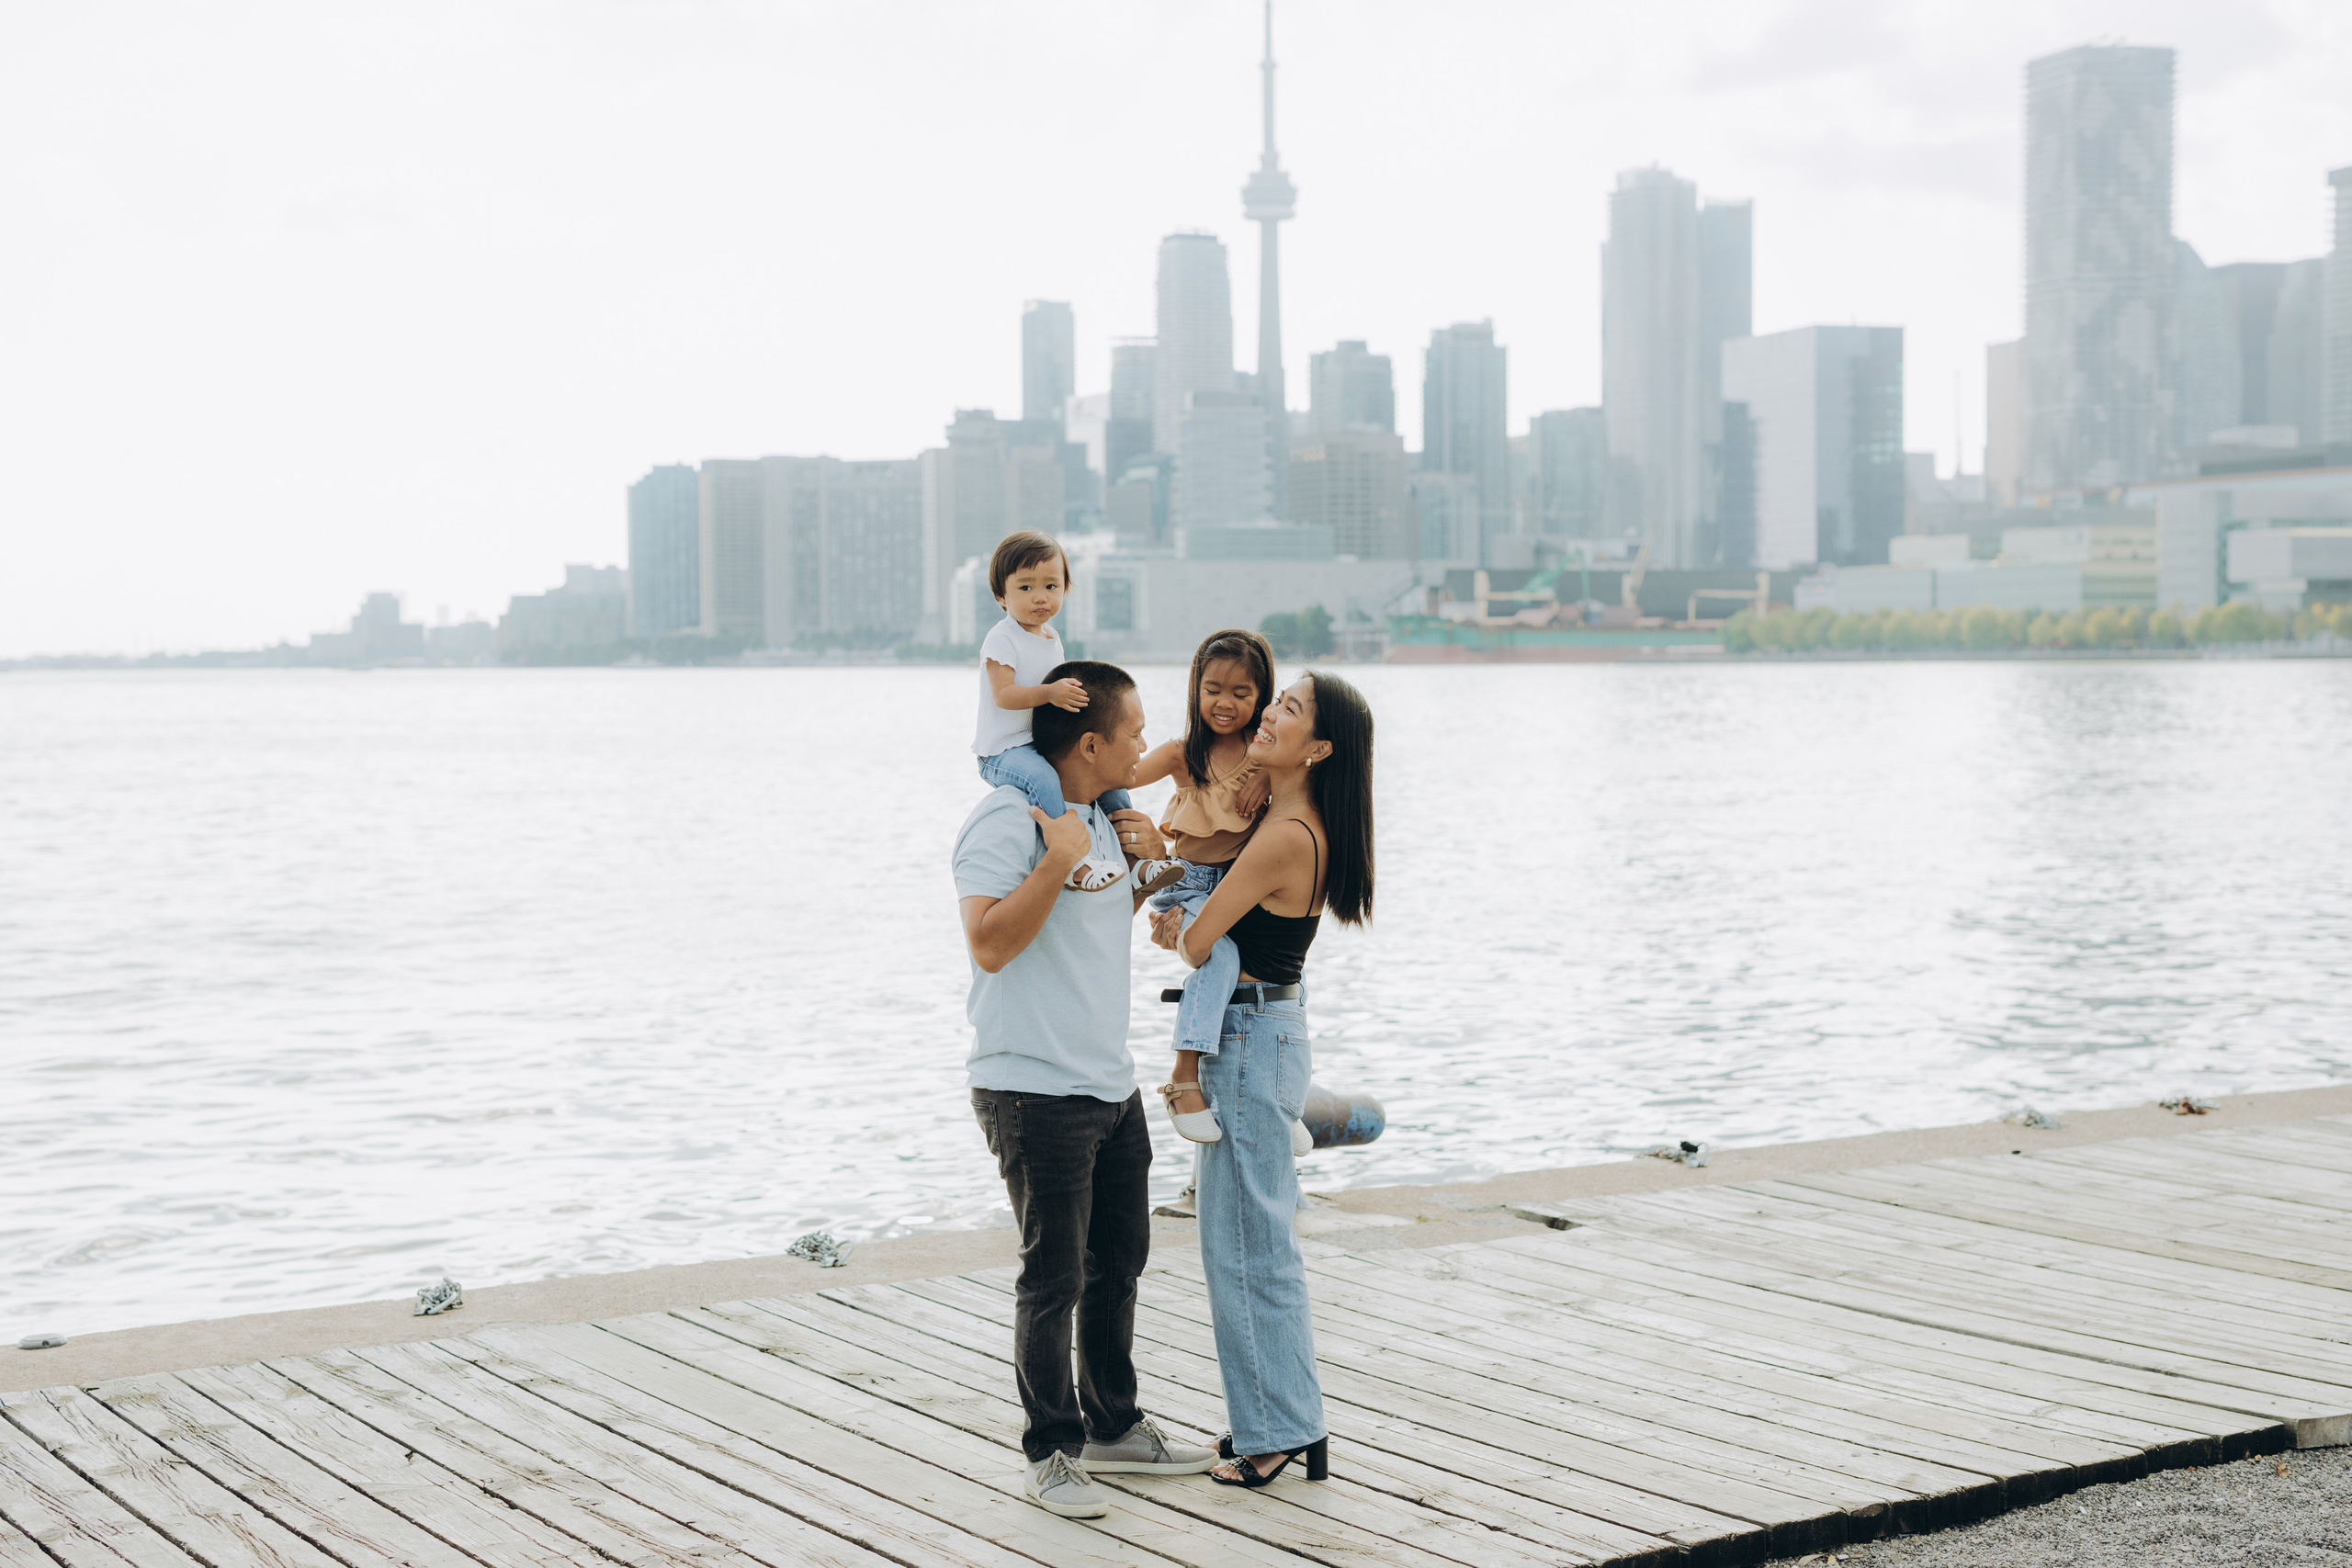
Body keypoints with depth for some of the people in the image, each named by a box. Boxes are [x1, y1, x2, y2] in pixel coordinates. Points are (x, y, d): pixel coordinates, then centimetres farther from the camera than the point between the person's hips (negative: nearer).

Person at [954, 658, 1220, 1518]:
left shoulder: (1098, 816, 13)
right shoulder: (1007, 820, -16)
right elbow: (990, 942, -26)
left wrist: (1145, 863, 10)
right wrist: (1060, 860, -25)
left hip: (1111, 1085, 9)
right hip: (1035, 1090, -9)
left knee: (1119, 1260, 17)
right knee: (1054, 1278, -2)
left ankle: (1114, 1427, 31)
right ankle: (1051, 1450, 11)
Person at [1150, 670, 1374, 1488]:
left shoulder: (1284, 838, -22)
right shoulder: (1306, 828, 8)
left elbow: (1195, 942, -17)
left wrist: (1175, 929, 6)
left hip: (1252, 1039, -10)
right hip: (1268, 1031, 10)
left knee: (1242, 1243, -1)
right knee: (1263, 1238, 16)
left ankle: (1276, 1433, 8)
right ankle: (1283, 1419, 25)